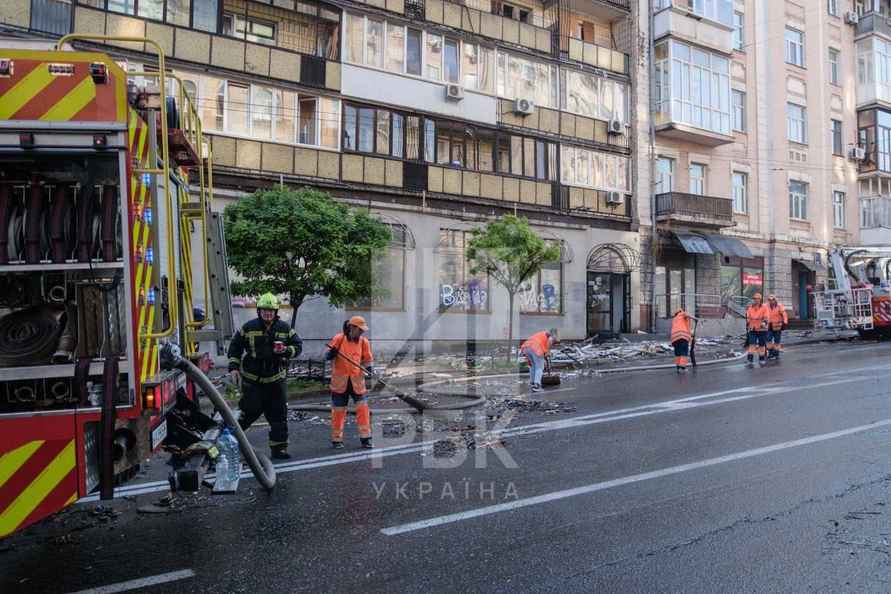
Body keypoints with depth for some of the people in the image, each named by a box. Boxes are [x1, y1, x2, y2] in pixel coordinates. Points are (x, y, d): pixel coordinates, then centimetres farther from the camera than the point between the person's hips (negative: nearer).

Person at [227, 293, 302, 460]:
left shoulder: (284, 328, 3)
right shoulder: (249, 327, -1)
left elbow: (298, 345, 8)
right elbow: (235, 347, 7)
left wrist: (286, 350, -13)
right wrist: (233, 367, -1)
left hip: (276, 379, 2)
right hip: (252, 379, -2)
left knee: (279, 414, 4)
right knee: (250, 411, -2)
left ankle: (278, 447, 14)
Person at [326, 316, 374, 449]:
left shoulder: (364, 341, 2)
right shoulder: (338, 338, -6)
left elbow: (367, 359, 10)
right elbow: (327, 357, -1)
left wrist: (368, 367, -12)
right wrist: (332, 353, -24)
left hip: (357, 380, 2)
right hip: (339, 381, -2)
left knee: (363, 408, -3)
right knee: (338, 410, 5)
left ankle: (365, 438, 8)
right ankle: (336, 439, 19)